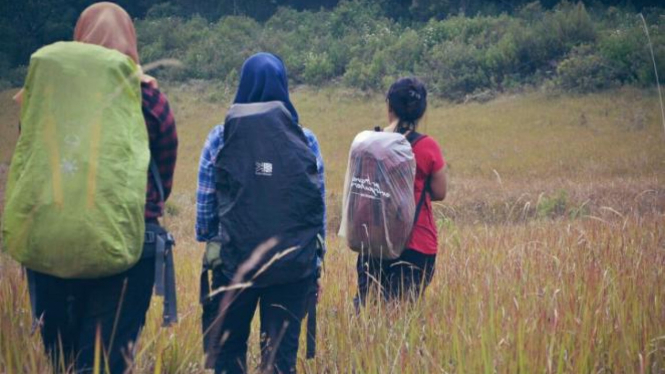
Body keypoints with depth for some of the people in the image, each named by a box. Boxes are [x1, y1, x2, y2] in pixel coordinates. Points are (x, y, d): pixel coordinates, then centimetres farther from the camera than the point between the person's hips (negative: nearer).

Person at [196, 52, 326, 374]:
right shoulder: (305, 140, 1)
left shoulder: (220, 138, -2)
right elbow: (319, 205, 5)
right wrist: (315, 258, 14)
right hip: (294, 264, 1)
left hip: (234, 260, 0)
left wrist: (207, 241, 14)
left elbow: (205, 203, 0)